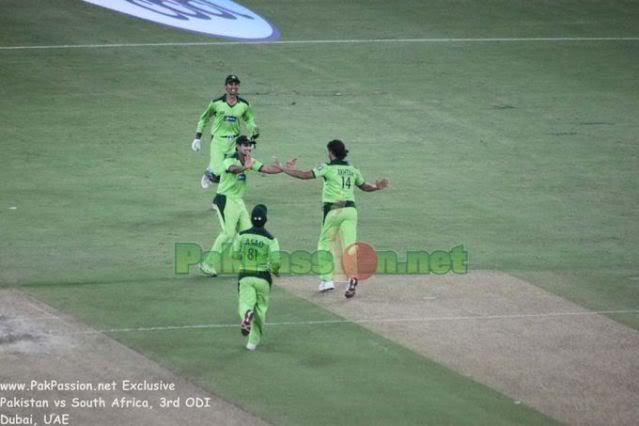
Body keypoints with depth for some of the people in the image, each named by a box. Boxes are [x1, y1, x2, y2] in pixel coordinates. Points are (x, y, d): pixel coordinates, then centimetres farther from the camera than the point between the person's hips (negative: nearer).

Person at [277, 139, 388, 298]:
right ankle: (352, 277, -27)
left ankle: (327, 279, 11)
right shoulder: (353, 170, 13)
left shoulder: (327, 168, -3)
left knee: (324, 243, 14)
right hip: (350, 210, 4)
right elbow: (364, 186, 26)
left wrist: (284, 169, -1)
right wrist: (376, 187, 44)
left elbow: (305, 175, -9)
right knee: (349, 246, -6)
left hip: (333, 210, -4)